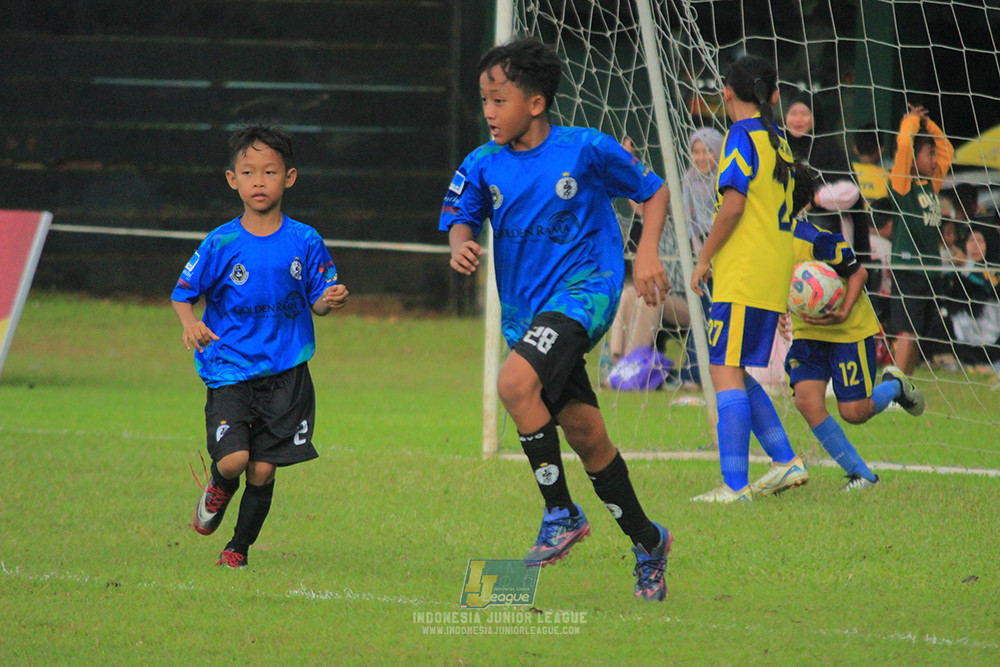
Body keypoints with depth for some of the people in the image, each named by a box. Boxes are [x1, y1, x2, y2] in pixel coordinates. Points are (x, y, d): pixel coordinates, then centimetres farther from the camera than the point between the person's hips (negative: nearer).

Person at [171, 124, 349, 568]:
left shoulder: (305, 242, 1)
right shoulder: (221, 244, -3)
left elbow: (316, 300, 9)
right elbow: (182, 295, 4)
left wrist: (330, 301, -14)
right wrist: (191, 323, -17)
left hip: (286, 373, 1)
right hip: (229, 371, -1)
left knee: (262, 472, 1)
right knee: (233, 459, -18)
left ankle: (239, 547, 24)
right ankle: (219, 489, 19)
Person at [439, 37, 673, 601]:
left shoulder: (587, 149, -7)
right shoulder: (484, 166, 4)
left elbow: (654, 192, 5)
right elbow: (461, 217, 2)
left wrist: (648, 255, -8)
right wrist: (461, 246, -21)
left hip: (585, 286, -6)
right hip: (527, 310, 6)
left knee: (516, 382, -28)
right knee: (584, 433, 8)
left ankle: (562, 512, -15)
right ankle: (647, 542, 25)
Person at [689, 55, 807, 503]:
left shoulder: (742, 137, -8)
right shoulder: (779, 143, 18)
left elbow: (734, 203, -18)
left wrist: (704, 259, -10)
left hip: (742, 277, -9)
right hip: (772, 279, 9)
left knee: (726, 370, -9)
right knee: (733, 371, 16)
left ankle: (734, 485, -15)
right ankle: (786, 462, 14)